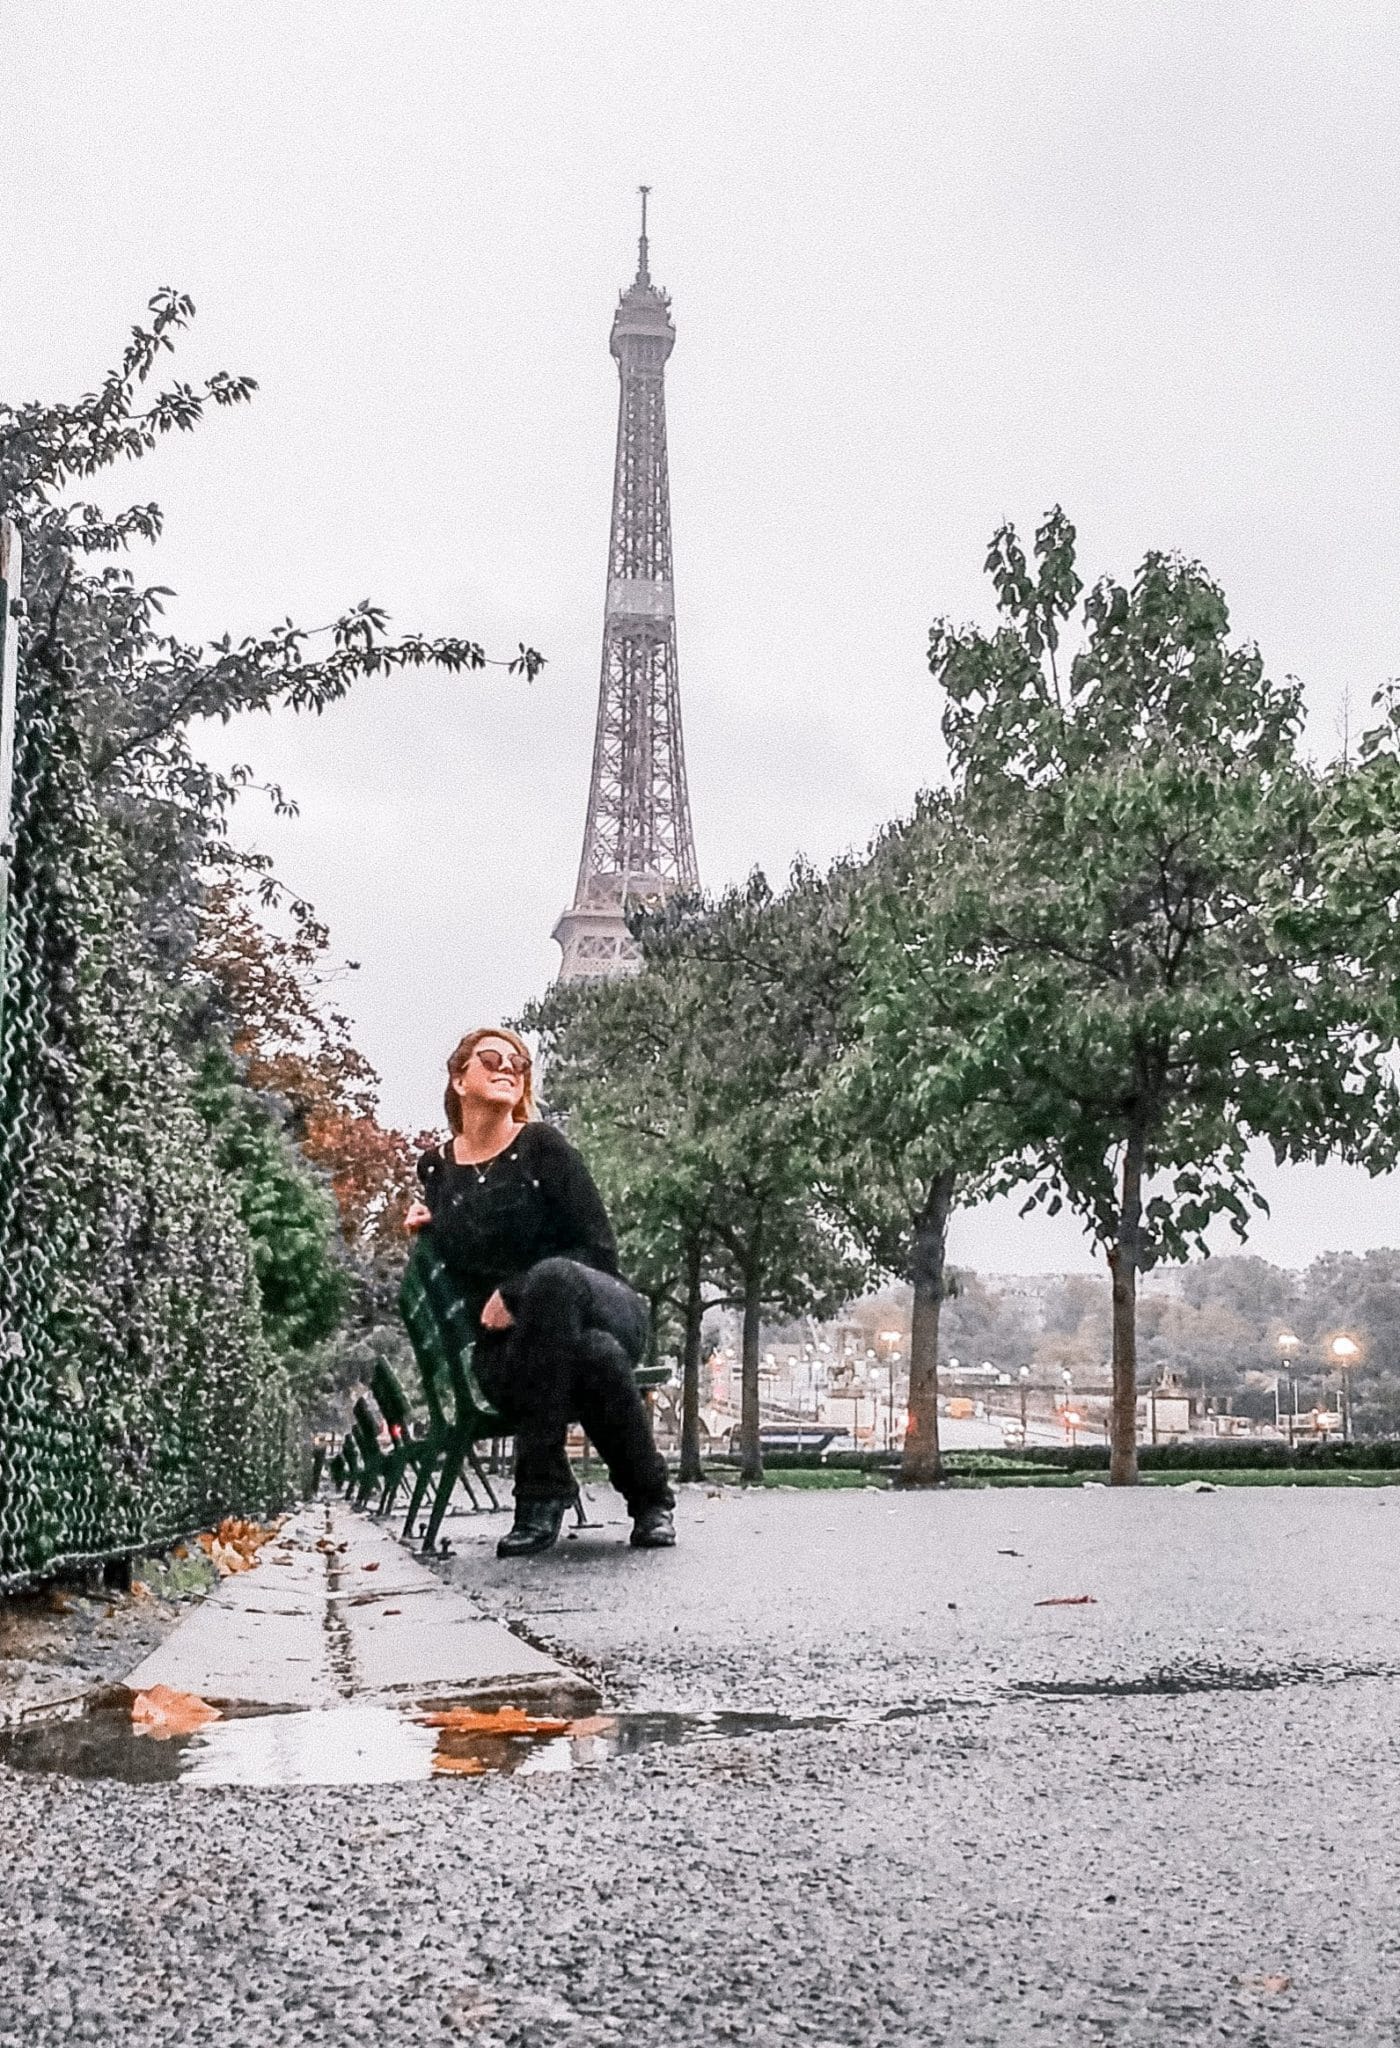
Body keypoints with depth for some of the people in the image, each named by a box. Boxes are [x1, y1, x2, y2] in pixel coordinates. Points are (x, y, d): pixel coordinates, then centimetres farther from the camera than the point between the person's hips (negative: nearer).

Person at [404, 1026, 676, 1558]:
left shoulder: (543, 1145, -2)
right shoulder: (436, 1168, 9)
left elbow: (599, 1250, -8)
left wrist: (515, 1296, -15)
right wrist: (427, 1227, 4)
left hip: (600, 1309, 0)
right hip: (506, 1343, 1)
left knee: (552, 1276, -40)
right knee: (593, 1355, -39)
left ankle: (542, 1494, -29)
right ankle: (650, 1498, -17)